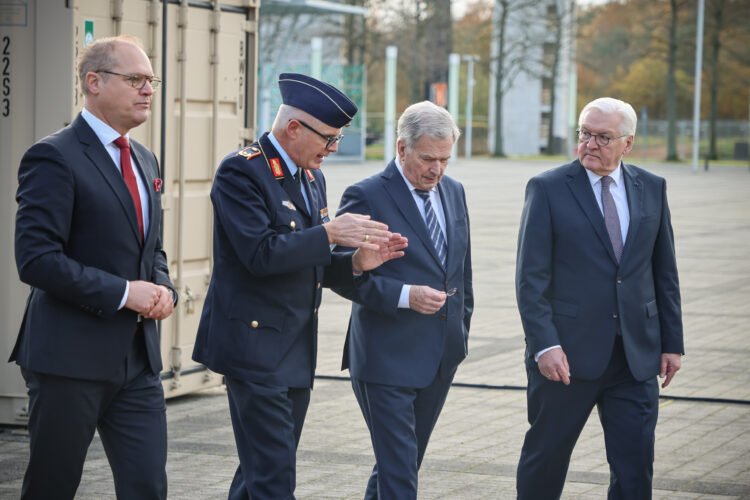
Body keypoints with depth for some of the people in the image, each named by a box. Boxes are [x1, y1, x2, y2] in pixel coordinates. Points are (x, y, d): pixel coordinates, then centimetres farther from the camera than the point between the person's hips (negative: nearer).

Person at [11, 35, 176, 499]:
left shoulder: (145, 160, 16)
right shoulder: (54, 157, -11)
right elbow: (36, 260, -18)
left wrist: (162, 288, 4)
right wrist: (122, 293, -18)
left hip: (138, 357, 7)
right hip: (71, 356, -7)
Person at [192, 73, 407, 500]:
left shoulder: (312, 178, 15)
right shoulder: (241, 172, -12)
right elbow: (261, 255, -22)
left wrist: (355, 262, 2)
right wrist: (330, 232, -20)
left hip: (297, 351, 9)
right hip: (255, 345, -9)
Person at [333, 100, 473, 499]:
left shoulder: (453, 192, 11)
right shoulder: (366, 197, -11)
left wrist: (461, 328, 17)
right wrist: (405, 296, -24)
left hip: (441, 358, 7)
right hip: (387, 359, -7)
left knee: (403, 462, 16)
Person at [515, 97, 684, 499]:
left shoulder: (652, 189, 8)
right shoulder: (548, 189, -4)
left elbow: (665, 272, 13)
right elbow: (531, 278, -8)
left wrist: (672, 342, 8)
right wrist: (544, 344, -17)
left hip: (636, 357, 3)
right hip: (568, 353, -3)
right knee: (546, 455, 10)